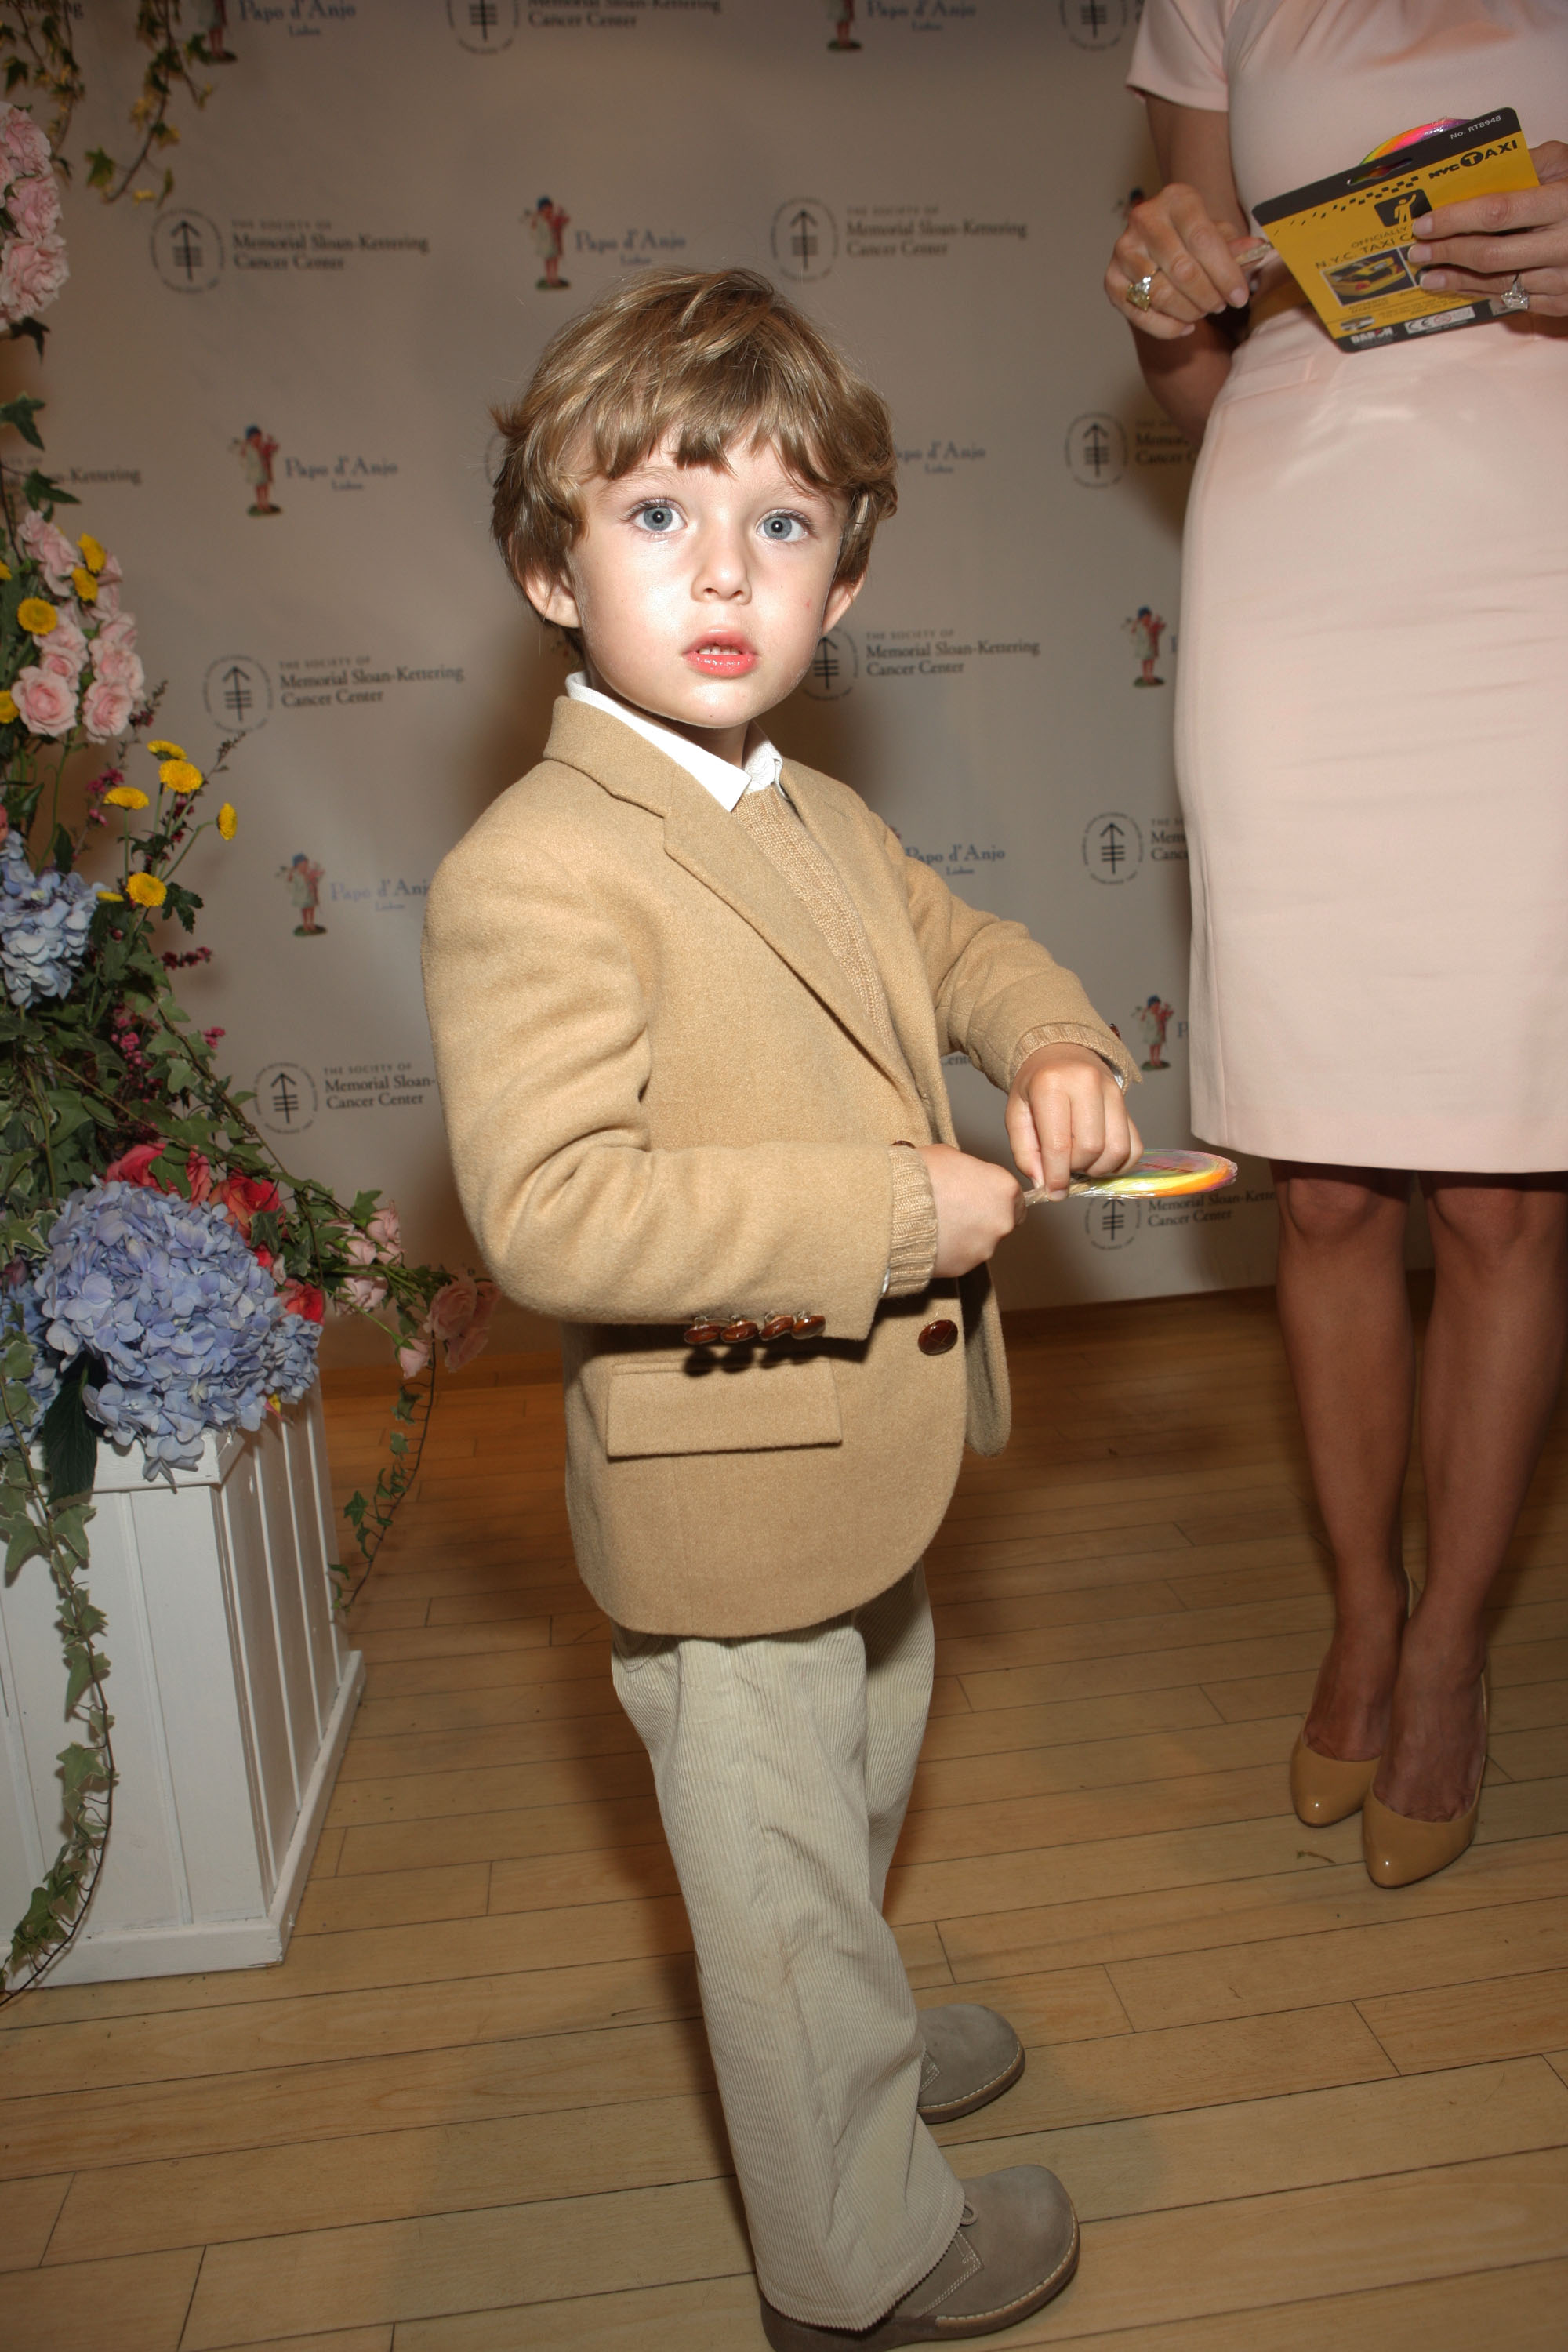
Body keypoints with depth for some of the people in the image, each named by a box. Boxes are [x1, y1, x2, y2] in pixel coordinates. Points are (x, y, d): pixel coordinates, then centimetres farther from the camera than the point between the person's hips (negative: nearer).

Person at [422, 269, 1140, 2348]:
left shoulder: (822, 827, 5)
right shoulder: (533, 875, -24)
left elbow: (962, 942, 22)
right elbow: (548, 1214, -32)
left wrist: (1055, 1044, 0)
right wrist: (898, 1210, -28)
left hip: (867, 1452, 9)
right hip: (729, 1496, -9)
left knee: (854, 1815, 31)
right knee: (784, 1881, 13)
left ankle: (859, 2043, 59)